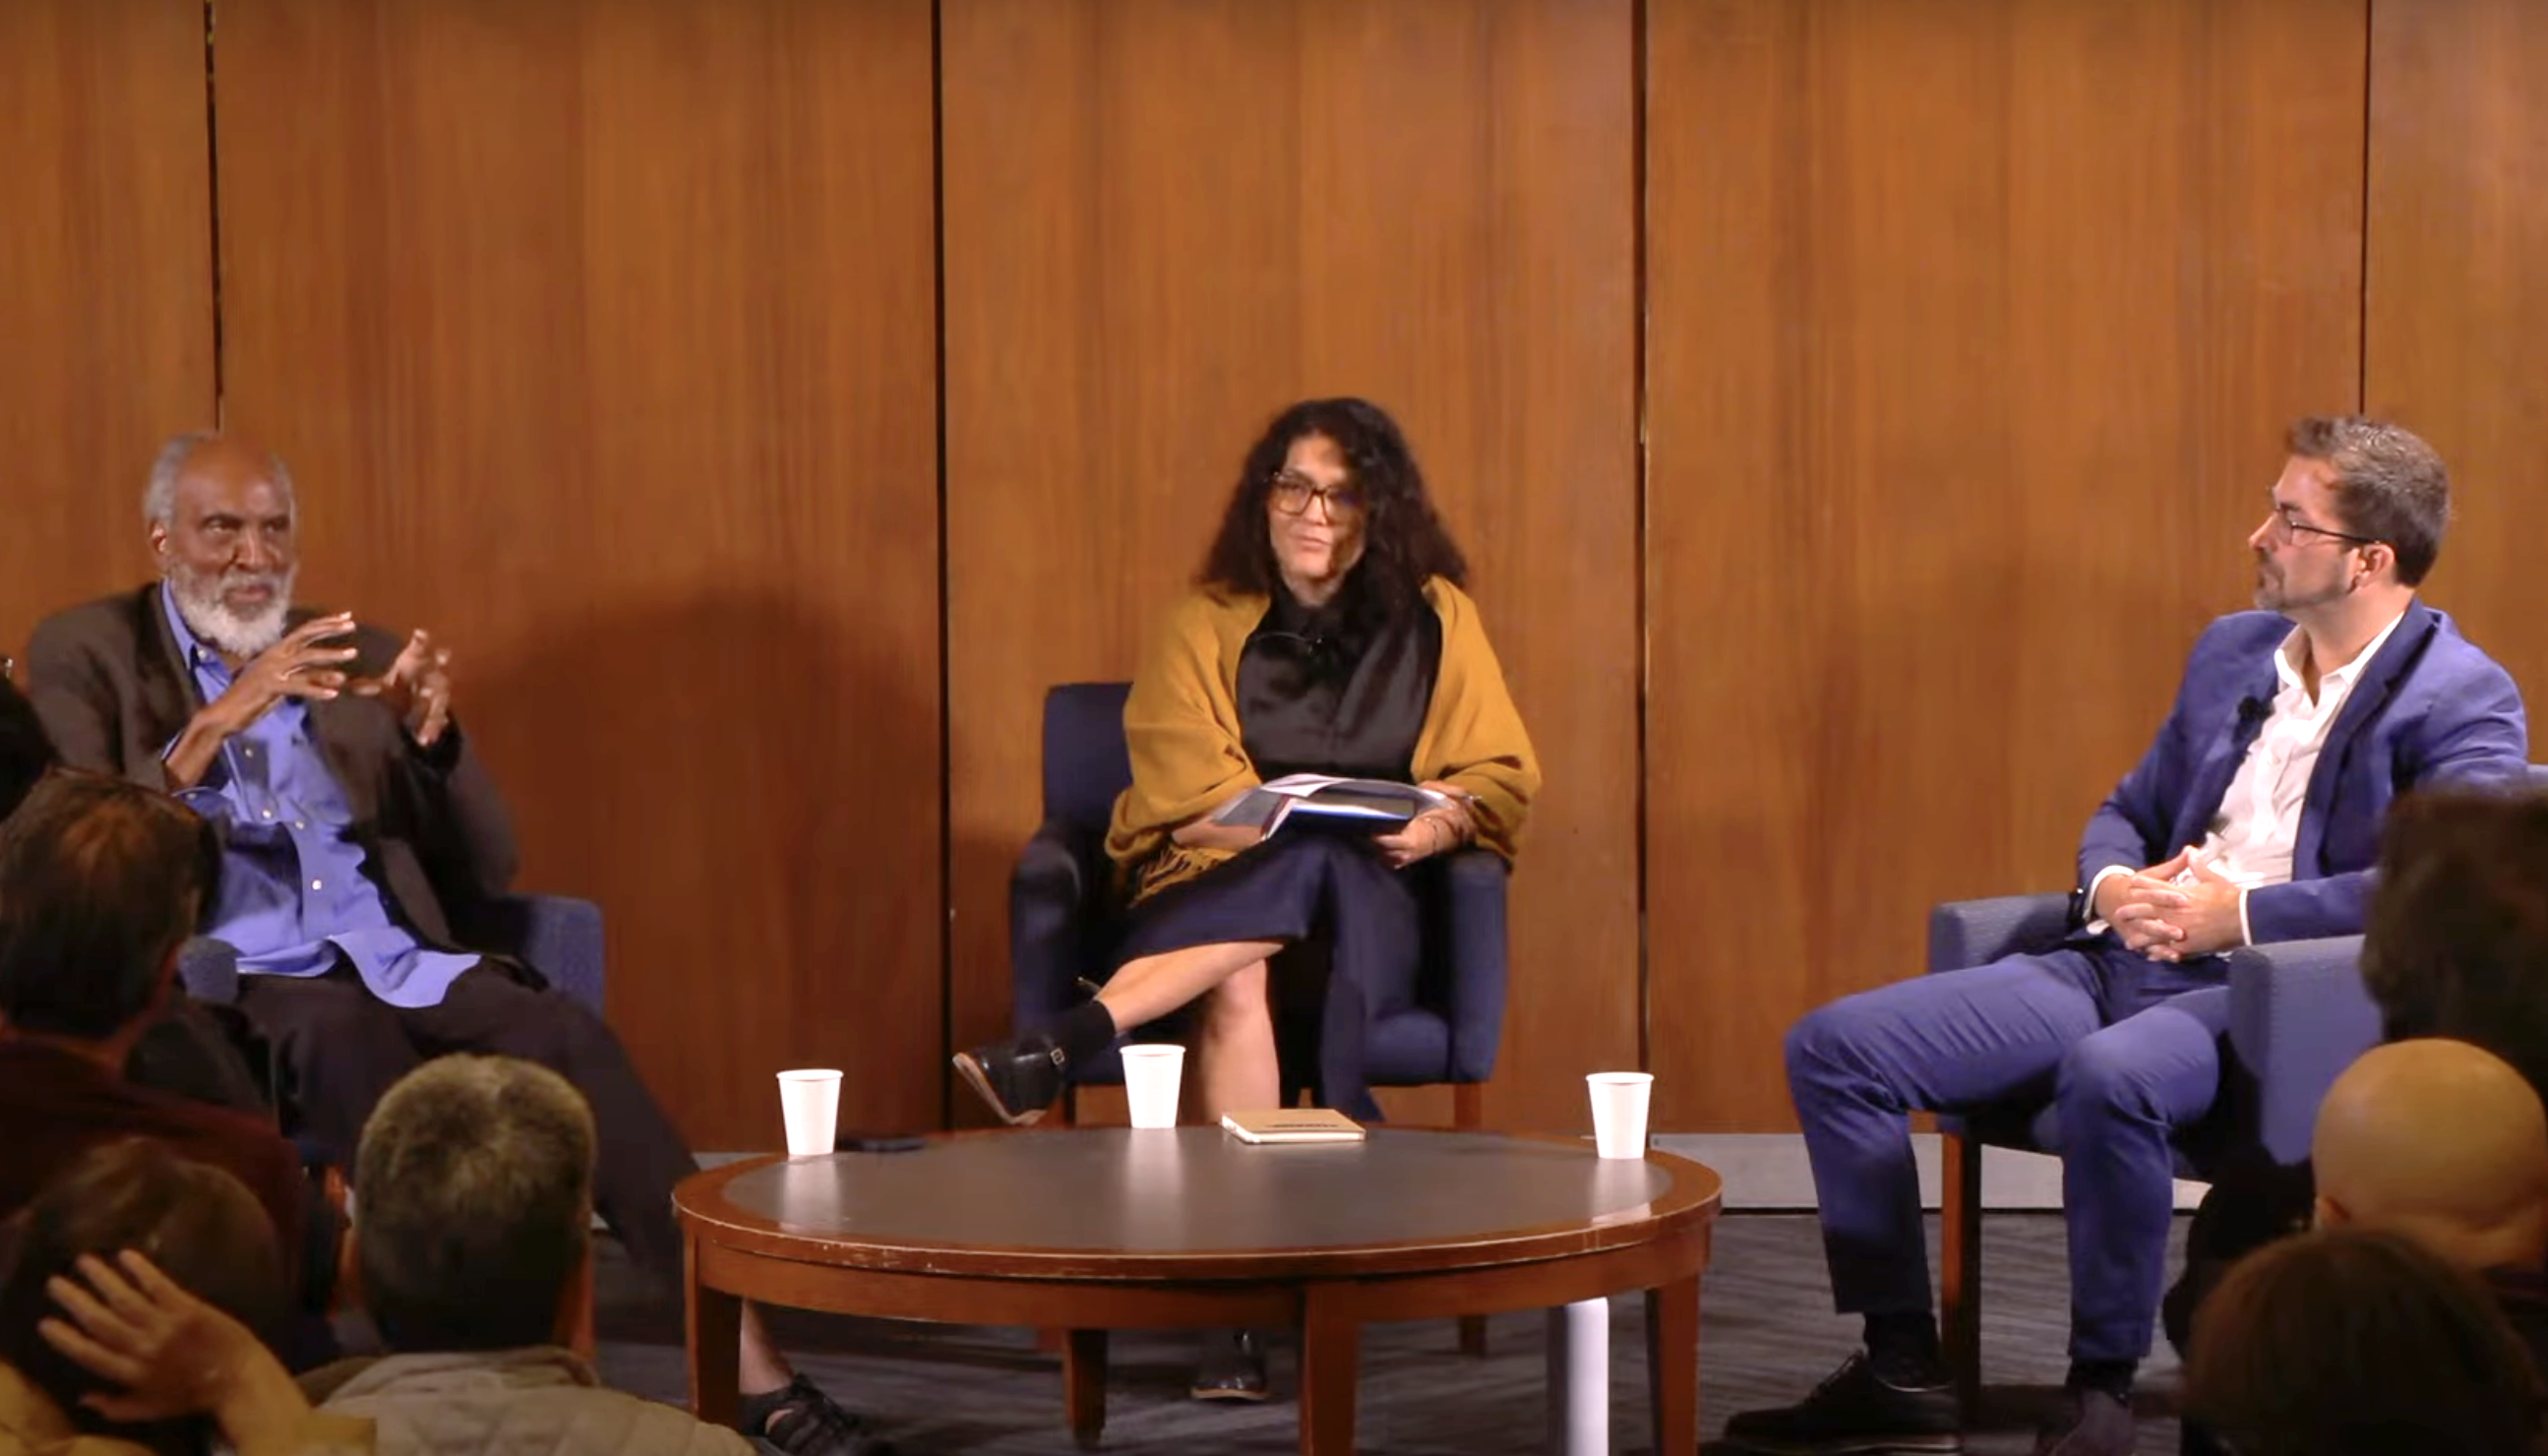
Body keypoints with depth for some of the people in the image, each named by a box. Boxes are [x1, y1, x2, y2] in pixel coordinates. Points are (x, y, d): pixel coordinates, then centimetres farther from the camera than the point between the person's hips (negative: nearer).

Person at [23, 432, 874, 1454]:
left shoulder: (359, 660, 18)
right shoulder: (85, 655, 7)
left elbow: (486, 874, 14)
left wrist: (434, 734, -5)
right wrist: (217, 723, -20)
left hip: (404, 967, 4)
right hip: (238, 985, -4)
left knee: (568, 1036, -26)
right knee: (350, 1040, -38)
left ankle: (743, 1354, -33)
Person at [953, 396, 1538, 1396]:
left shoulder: (1435, 618, 13)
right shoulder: (1206, 625, 9)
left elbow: (1503, 773, 10)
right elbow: (1191, 798, -3)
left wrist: (1438, 821, -13)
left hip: (1372, 905, 0)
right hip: (1215, 892, 0)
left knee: (1318, 871, -38)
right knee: (1238, 983, -38)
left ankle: (1063, 1048, -49)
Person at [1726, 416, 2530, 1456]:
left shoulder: (2465, 700, -4)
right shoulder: (2231, 651, 19)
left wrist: (2244, 913, -20)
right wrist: (2108, 888, 0)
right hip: (2124, 962, 7)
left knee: (2109, 1076, -41)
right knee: (1833, 1047, -9)